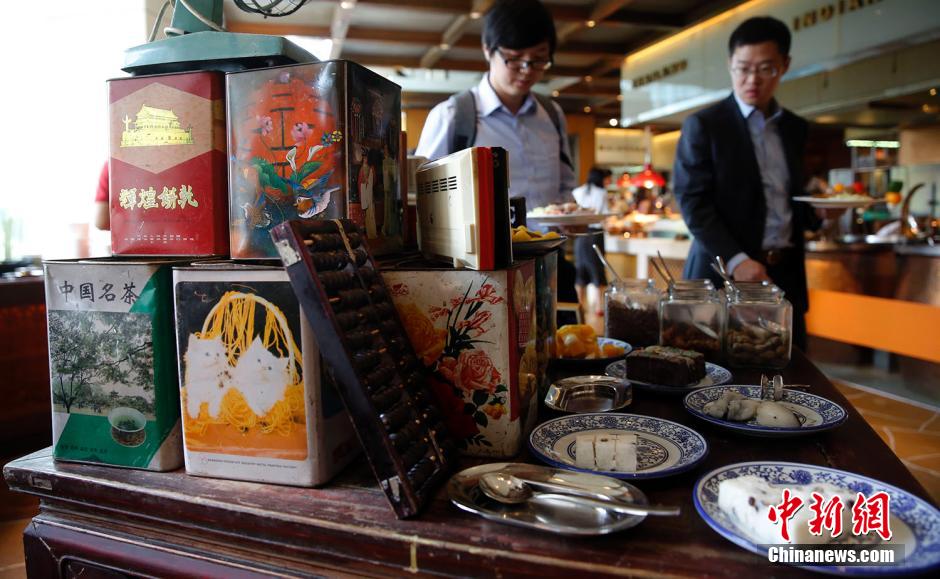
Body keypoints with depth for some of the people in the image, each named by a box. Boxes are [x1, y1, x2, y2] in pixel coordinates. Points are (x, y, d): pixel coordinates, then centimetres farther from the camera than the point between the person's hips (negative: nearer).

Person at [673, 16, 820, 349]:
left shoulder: (797, 129, 14)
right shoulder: (703, 125, -3)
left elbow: (796, 205, 19)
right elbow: (693, 202, -10)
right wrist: (736, 260, -18)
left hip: (786, 275, 5)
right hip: (724, 275, -4)